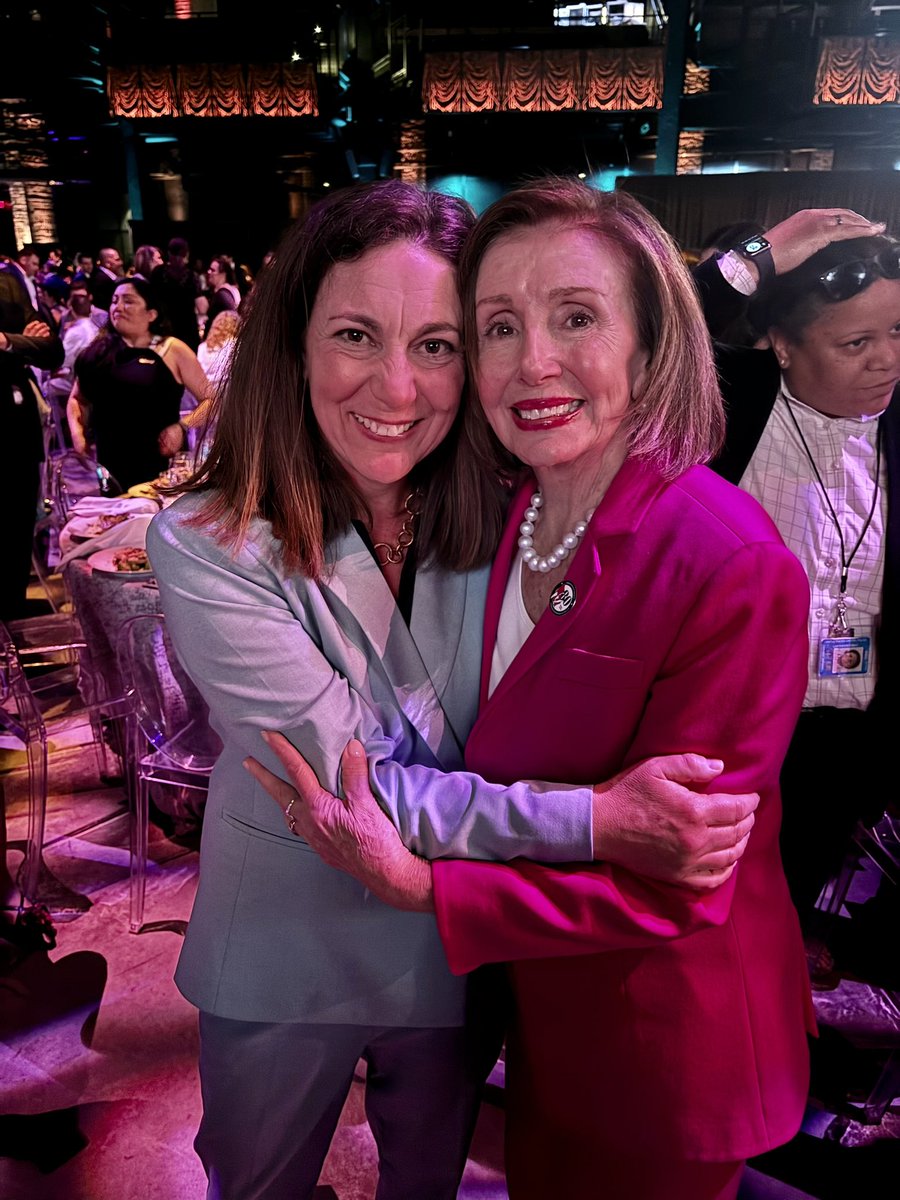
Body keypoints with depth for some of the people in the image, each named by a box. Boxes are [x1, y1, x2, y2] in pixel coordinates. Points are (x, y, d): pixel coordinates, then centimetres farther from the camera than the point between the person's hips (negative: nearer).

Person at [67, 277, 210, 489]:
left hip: (158, 469, -3)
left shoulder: (172, 350, 1)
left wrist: (182, 428, -15)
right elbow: (77, 398, 21)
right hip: (106, 467, 3)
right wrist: (77, 433, 2)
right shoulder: (99, 351, 12)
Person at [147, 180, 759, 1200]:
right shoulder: (208, 549, -24)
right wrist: (599, 820, -34)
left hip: (458, 952, 2)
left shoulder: (503, 522, -14)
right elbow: (362, 788, -27)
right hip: (283, 967, -1)